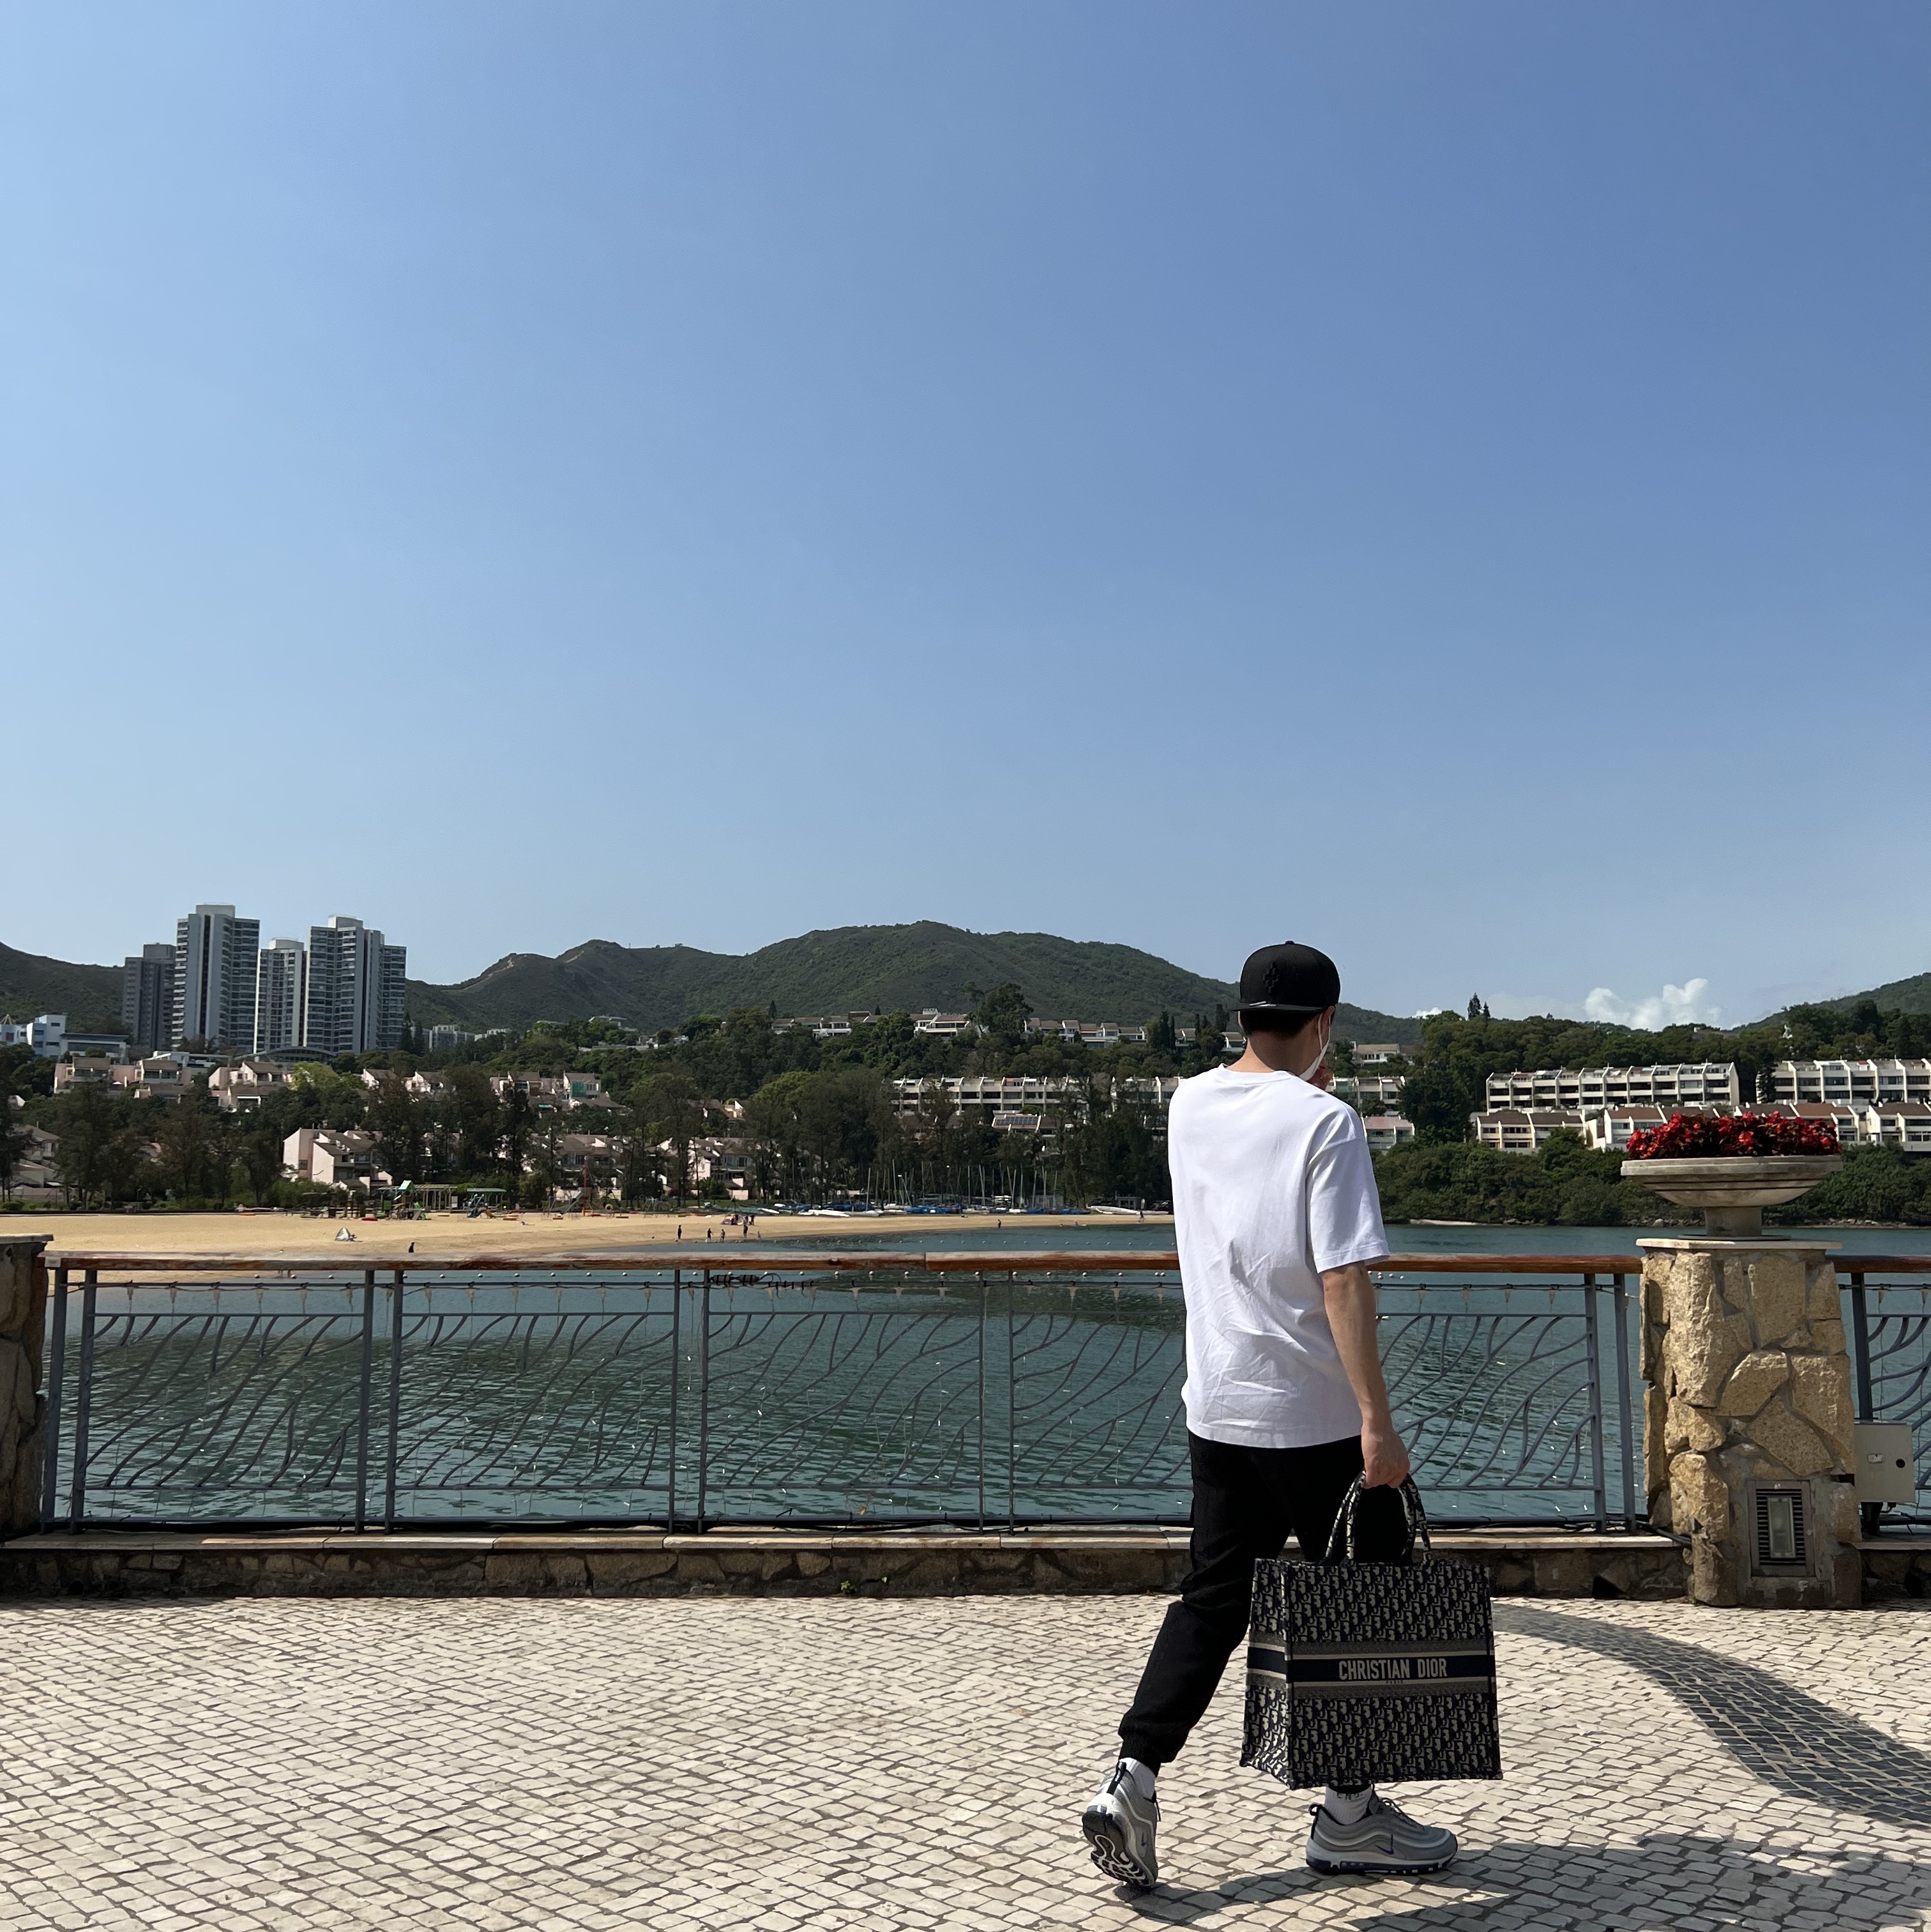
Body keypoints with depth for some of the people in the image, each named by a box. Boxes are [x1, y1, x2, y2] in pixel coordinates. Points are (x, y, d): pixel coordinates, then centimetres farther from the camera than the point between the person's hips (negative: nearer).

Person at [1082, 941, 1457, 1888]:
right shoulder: (1325, 1121, -14)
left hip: (1215, 1409, 6)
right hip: (1317, 1418, -6)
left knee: (1211, 1599, 14)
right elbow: (1343, 1282, -20)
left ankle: (1132, 1779, 4)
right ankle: (1350, 1814, 21)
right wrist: (1378, 1423, -19)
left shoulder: (1189, 1105, 5)